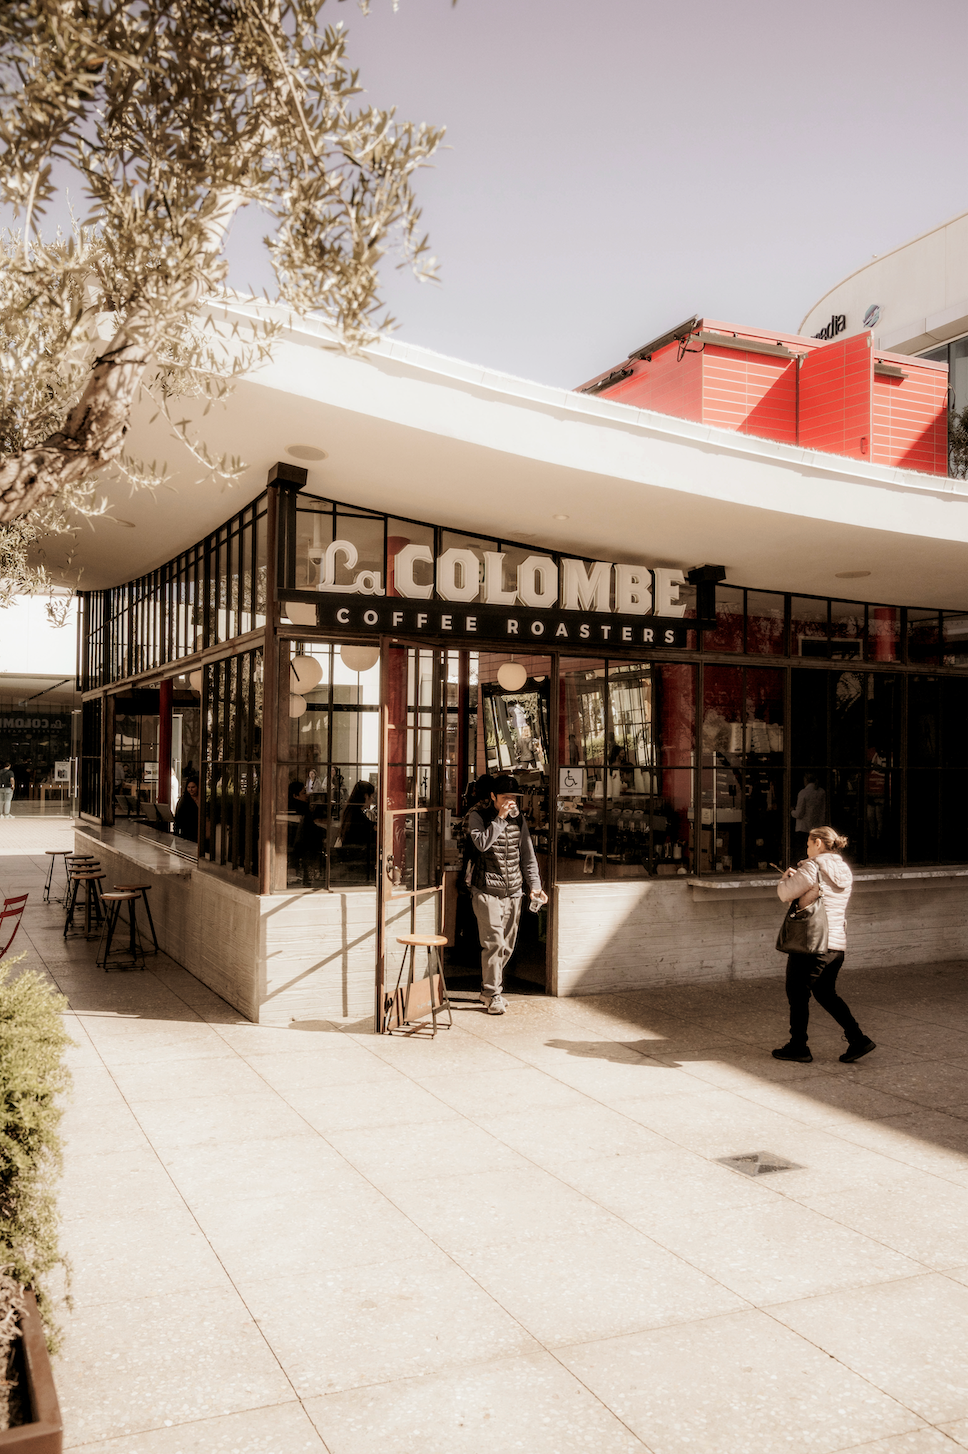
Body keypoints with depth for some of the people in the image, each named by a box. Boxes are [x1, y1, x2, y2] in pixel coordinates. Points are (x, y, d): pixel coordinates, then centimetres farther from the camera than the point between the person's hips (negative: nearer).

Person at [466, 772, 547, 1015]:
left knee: (507, 946, 9)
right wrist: (500, 818, -21)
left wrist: (534, 885, 6)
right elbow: (482, 843, -23)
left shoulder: (518, 818, 9)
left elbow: (527, 854, 14)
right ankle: (492, 994, 2)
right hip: (487, 891, -5)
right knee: (494, 943, -11)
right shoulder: (478, 815, -5)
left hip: (513, 891, 5)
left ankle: (488, 989, 26)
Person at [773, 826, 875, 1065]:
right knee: (826, 993, 21)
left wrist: (786, 878, 8)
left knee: (797, 993, 8)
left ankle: (798, 1047, 16)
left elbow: (786, 893, -12)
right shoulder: (845, 871, 11)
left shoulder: (813, 868, -14)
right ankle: (858, 1039, 13)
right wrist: (798, 875, 14)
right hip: (837, 944, 8)